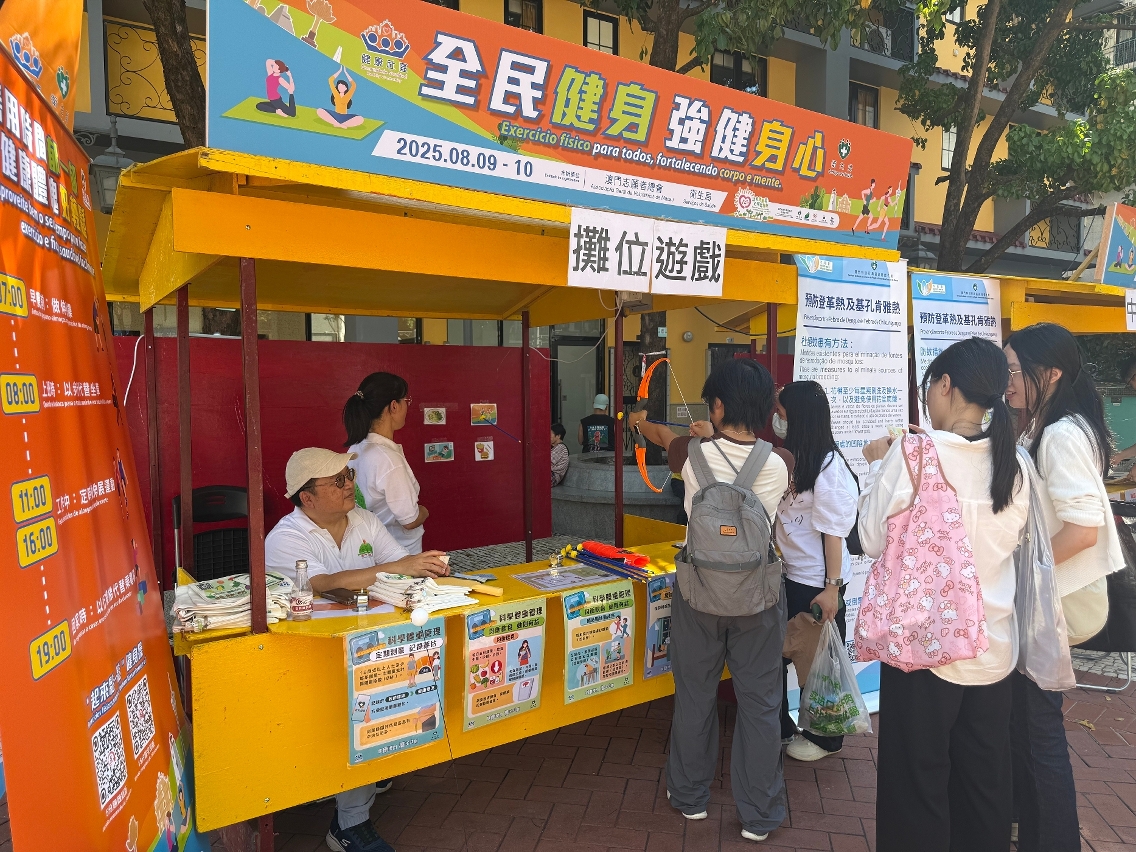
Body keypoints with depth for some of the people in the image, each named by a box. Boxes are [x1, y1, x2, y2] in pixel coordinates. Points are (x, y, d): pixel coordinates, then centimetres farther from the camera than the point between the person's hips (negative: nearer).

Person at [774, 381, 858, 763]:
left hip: (816, 581, -8)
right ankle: (779, 728, 34)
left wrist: (832, 587, -17)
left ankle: (825, 738, 29)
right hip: (788, 574, 8)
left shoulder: (829, 465, -19)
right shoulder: (788, 460, 5)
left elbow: (834, 531, -19)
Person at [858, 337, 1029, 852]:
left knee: (918, 778, 11)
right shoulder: (1015, 463, -1)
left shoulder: (914, 452, -17)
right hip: (993, 648, 5)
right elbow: (1009, 539, 13)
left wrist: (878, 467, 2)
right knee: (985, 780, 20)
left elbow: (874, 540, -11)